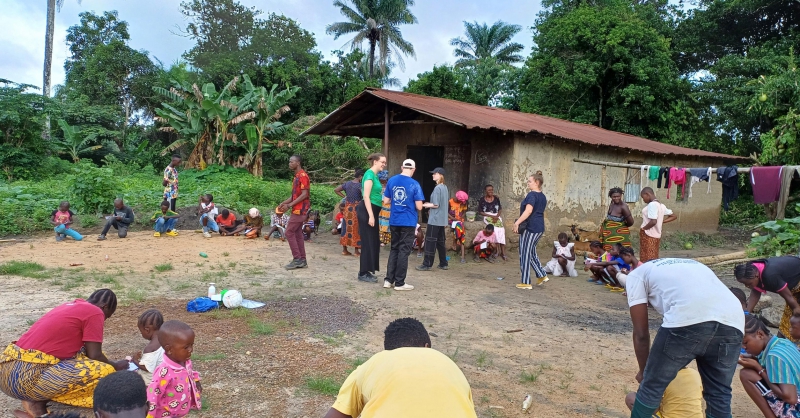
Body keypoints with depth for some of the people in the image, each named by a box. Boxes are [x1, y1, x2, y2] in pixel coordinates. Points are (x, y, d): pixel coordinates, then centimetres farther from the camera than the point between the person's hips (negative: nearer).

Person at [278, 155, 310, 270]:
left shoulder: (302, 176, -14)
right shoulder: (297, 176, 17)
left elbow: (304, 194, -20)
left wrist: (289, 205, -21)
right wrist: (284, 203, 8)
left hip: (299, 209, -10)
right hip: (298, 209, 10)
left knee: (289, 233, -8)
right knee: (297, 234, 9)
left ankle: (297, 259, -5)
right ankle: (302, 260, 12)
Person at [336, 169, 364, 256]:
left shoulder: (347, 184, 5)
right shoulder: (360, 186, -14)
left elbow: (336, 190, 11)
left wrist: (344, 196, 10)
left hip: (347, 209, 6)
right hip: (356, 209, -6)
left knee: (346, 228, 11)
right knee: (356, 229, 2)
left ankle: (344, 250, 17)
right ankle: (356, 251, 7)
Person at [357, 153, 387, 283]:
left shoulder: (375, 175, 16)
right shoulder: (370, 174, -13)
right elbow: (366, 196, -19)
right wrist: (371, 215, -23)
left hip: (372, 211, 10)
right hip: (367, 211, -10)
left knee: (373, 241, 13)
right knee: (368, 242, -6)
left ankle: (366, 271, 21)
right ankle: (363, 273, 1)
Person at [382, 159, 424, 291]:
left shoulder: (391, 181, 2)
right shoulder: (414, 184, -11)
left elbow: (386, 201, 6)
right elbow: (419, 207, -12)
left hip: (394, 221, 4)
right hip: (408, 222, -4)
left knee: (394, 249, 15)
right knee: (404, 251, 2)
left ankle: (389, 280, 15)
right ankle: (399, 283, 7)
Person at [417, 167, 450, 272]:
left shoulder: (437, 188, -15)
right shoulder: (445, 187, 12)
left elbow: (436, 205, -18)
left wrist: (424, 205, -6)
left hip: (435, 220, -9)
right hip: (442, 220, 9)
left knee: (430, 241, -4)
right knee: (441, 241, 13)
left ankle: (427, 264, -2)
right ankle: (443, 263, 17)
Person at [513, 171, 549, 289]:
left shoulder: (532, 195, -13)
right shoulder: (543, 196, 15)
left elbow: (528, 211, -27)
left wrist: (517, 222, -29)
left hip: (530, 227, -9)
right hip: (540, 228, 9)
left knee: (525, 254, -1)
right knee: (531, 253, 21)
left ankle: (526, 283, 3)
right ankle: (542, 275, 20)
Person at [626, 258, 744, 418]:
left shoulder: (636, 274, 24)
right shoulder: (691, 265, 41)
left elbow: (641, 334, 20)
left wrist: (643, 371, 35)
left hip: (688, 319, -6)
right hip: (733, 321, 6)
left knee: (651, 386, 13)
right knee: (719, 394, 23)